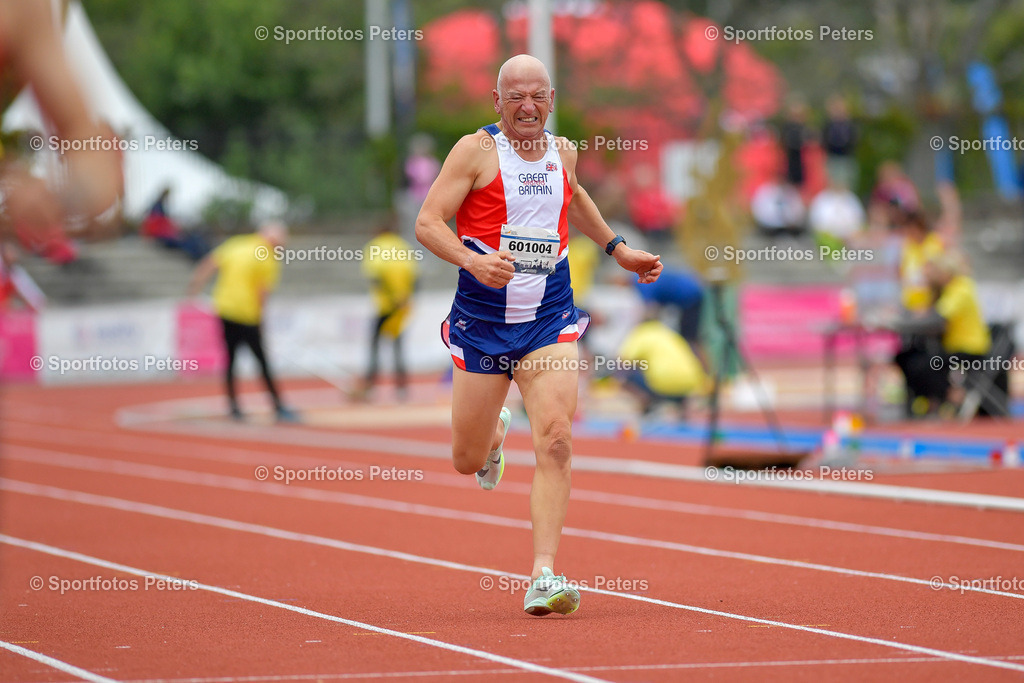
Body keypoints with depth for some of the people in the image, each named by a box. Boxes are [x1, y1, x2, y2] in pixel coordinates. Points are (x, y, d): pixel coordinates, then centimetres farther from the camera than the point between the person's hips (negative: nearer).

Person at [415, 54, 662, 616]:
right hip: (482, 318, -2)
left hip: (550, 319, 2)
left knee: (556, 443, -17)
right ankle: (494, 433, 47)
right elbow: (427, 222, -12)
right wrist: (471, 260, -29)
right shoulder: (477, 150, -6)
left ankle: (543, 578, -17)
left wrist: (616, 248, 32)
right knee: (468, 461, 8)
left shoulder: (562, 153, 9)